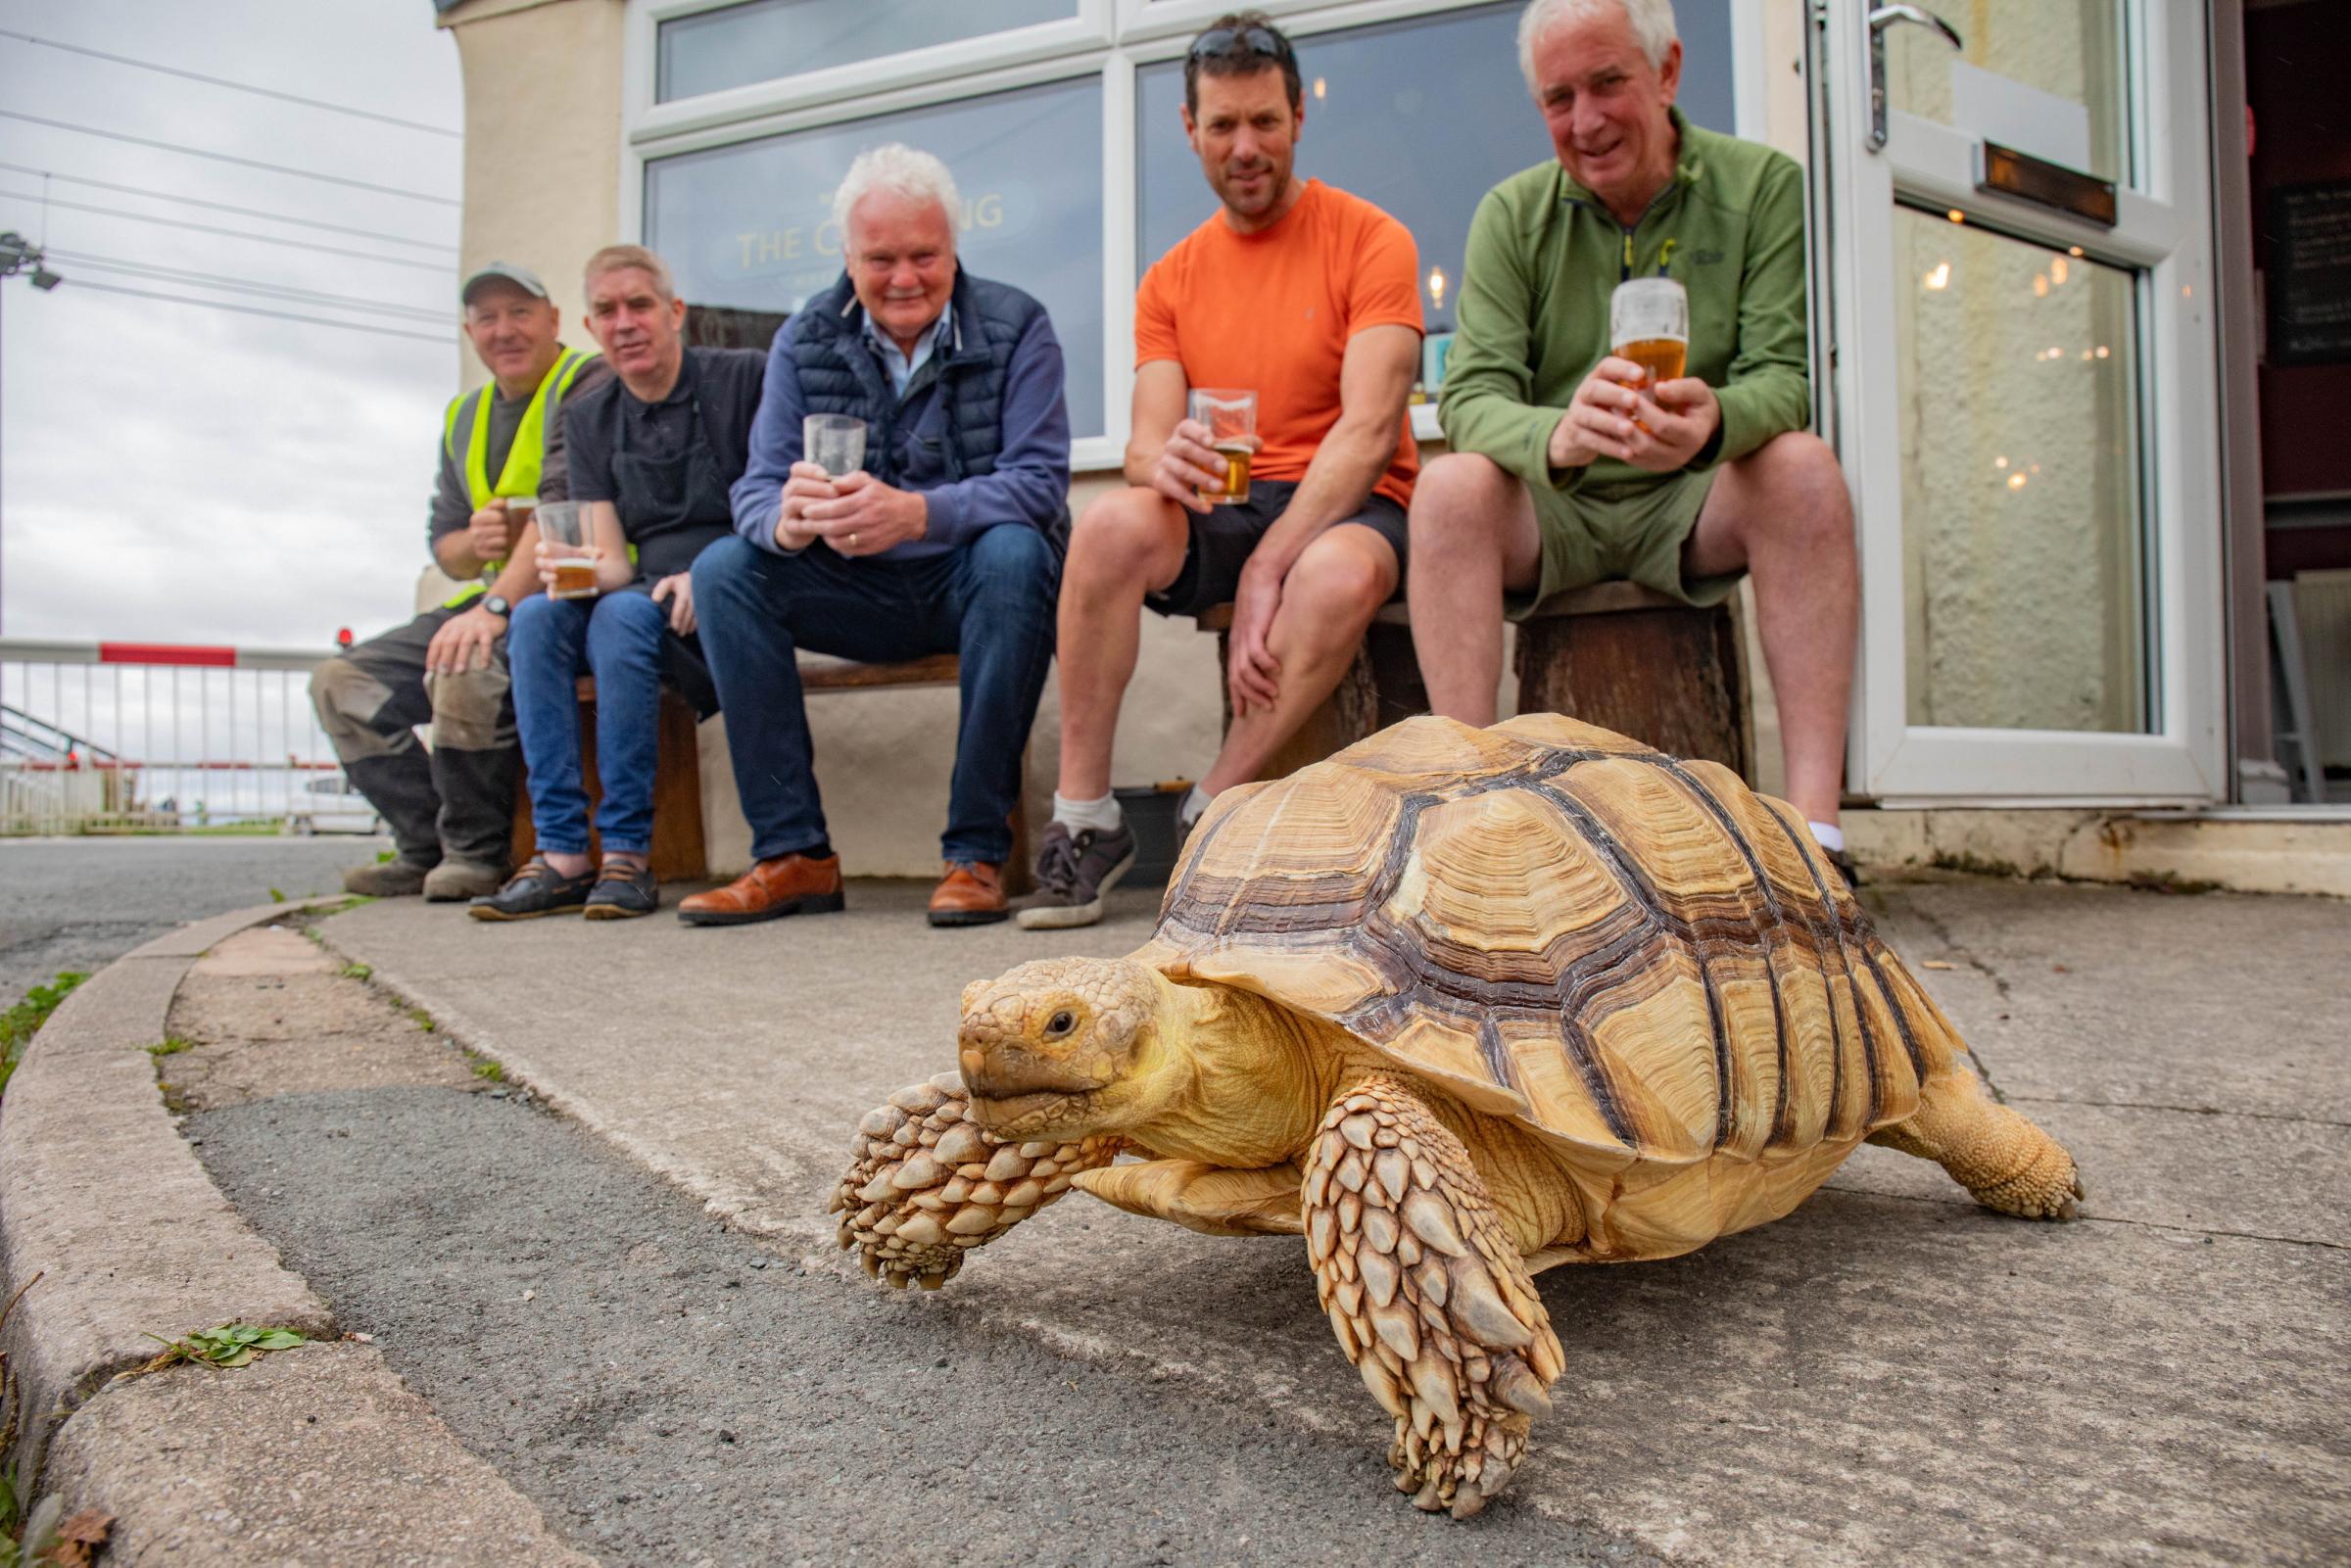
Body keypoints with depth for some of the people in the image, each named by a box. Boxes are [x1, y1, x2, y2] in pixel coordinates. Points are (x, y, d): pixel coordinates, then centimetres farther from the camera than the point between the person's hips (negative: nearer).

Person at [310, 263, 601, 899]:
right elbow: (444, 543, 18)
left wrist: (496, 605, -30)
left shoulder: (586, 386, -6)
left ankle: (477, 854, -16)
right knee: (342, 682, 0)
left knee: (465, 668, -35)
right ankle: (429, 848, -2)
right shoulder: (465, 417, 19)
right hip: (495, 597, 9)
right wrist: (476, 543, -8)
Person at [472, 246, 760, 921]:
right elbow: (611, 560, 6)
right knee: (536, 616, -23)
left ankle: (628, 854, -27)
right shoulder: (588, 417, 13)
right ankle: (562, 853, -24)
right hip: (648, 594, 5)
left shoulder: (744, 378, -3)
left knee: (623, 615, -32)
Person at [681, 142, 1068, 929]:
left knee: (1013, 553, -35)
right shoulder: (805, 340, 3)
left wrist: (916, 513, -37)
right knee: (724, 568, -19)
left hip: (971, 582, -3)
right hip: (861, 594, 3)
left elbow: (1038, 481, -19)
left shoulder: (1016, 328, -7)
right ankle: (793, 853, -16)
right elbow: (757, 486, -5)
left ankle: (977, 851, -28)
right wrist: (787, 519, -32)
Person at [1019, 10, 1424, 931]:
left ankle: (1212, 813, -20)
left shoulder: (1370, 240, -1)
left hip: (1345, 507, -2)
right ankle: (1083, 819, -21)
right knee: (1113, 523, -30)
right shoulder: (1172, 279, 12)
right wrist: (1163, 460, -26)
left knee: (1339, 574, -38)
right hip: (1218, 512, 3)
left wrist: (1269, 570, -23)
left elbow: (1369, 431, -12)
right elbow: (1148, 443, 2)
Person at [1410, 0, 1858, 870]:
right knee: (1450, 486, -29)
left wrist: (1715, 420, -36)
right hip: (1549, 510, 0)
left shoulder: (1763, 185, -1)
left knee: (1802, 467, -29)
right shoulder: (1513, 213, -1)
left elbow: (1783, 374, -11)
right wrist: (1556, 433, -38)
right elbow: (1469, 398, -13)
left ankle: (1814, 823, -32)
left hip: (1692, 504, 0)